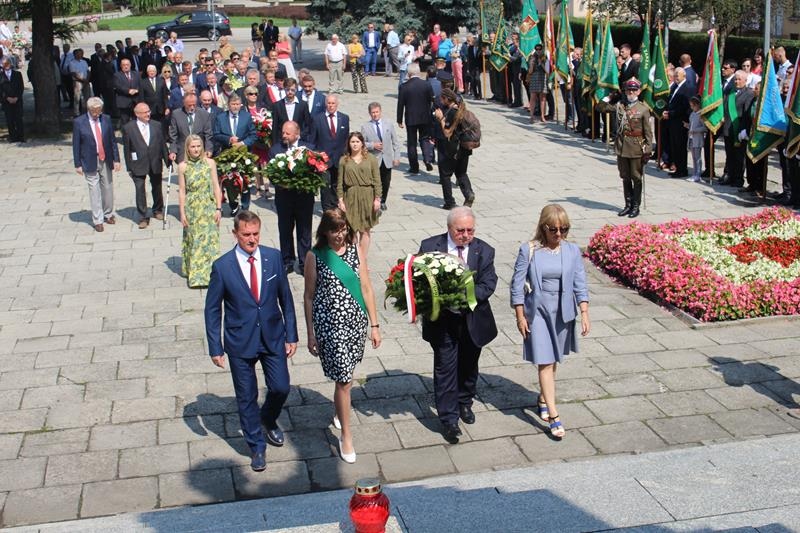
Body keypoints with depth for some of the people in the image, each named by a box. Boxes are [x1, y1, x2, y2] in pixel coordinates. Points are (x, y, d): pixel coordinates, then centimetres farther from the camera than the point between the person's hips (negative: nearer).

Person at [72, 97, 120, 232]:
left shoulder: (106, 119, 0)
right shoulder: (78, 122, -8)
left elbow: (113, 140, 5)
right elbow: (76, 145, -5)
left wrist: (116, 159, 1)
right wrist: (78, 164, -7)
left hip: (106, 161, 3)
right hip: (90, 162, -3)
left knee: (108, 189, 12)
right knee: (94, 191, -1)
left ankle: (108, 214, 30)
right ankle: (97, 220, 7)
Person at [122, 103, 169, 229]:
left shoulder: (156, 126, 3)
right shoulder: (128, 128, -5)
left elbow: (162, 144, 7)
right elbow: (127, 149, -3)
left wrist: (167, 160, 6)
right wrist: (129, 167, -4)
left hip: (155, 163, 3)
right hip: (138, 165, -3)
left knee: (157, 188, 16)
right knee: (140, 190, -4)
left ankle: (158, 210, 38)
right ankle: (143, 218, 4)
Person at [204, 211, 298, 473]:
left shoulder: (273, 257, -6)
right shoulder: (222, 266, -12)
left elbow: (285, 298, 2)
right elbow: (212, 309, -4)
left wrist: (291, 335, 2)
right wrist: (215, 348, -5)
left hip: (273, 338, 2)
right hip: (240, 342, -2)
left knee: (281, 388, 6)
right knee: (247, 397, 9)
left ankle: (269, 419, 40)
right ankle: (257, 446, 29)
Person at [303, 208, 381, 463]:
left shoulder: (356, 251, 1)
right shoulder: (315, 256, -6)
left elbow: (366, 289, 5)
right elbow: (309, 296, -1)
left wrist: (374, 325, 4)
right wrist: (310, 334, 1)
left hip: (356, 321, 4)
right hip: (329, 324, -3)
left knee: (344, 374, 18)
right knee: (344, 380, -4)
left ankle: (339, 411, 46)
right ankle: (346, 436, 10)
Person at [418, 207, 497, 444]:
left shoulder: (484, 251, -5)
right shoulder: (430, 246, -8)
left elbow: (488, 284, -12)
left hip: (473, 320, 2)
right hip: (443, 320, -2)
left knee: (468, 366, 20)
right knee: (445, 368, 0)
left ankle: (465, 403, 44)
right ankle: (448, 419, 9)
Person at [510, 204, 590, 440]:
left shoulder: (572, 251, -1)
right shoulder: (528, 251, -9)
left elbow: (580, 285, 1)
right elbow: (517, 285, -5)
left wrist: (585, 313, -5)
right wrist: (520, 316, -6)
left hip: (563, 313, 3)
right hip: (537, 312, -3)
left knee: (553, 361, 15)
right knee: (545, 363, -5)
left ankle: (543, 399, 37)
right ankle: (553, 416, -4)